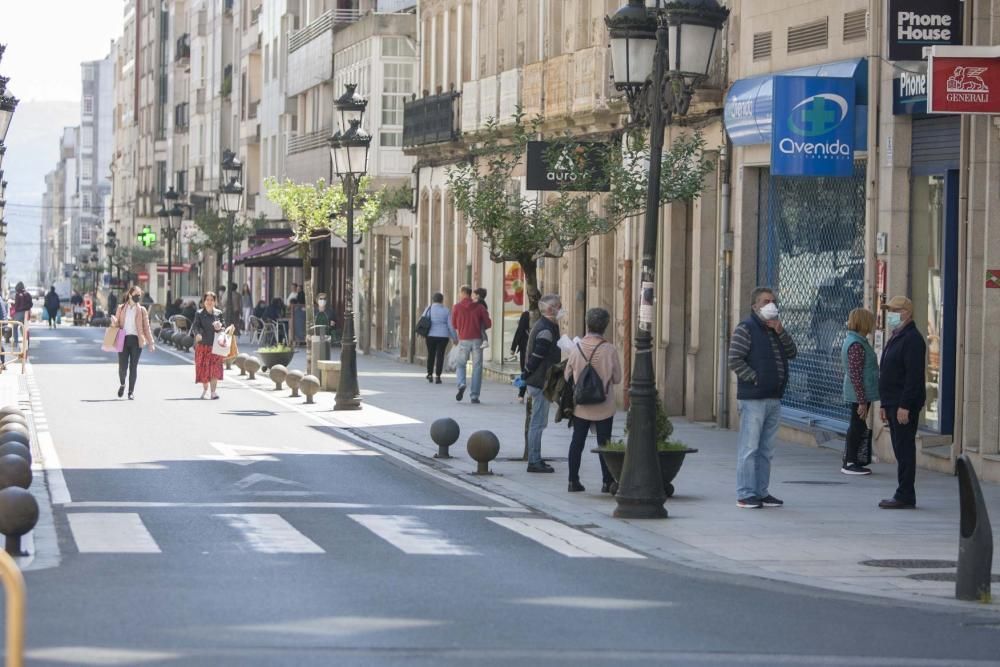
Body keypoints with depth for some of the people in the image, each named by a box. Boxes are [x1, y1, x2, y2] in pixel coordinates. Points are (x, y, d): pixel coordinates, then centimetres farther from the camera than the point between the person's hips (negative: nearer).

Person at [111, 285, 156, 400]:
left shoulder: (142, 310, 7)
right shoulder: (121, 308, 8)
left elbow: (146, 327, 8)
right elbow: (117, 324, 13)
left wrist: (150, 343, 3)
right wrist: (114, 322, -12)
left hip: (136, 340, 0)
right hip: (123, 339, 0)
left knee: (133, 366, 1)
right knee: (122, 366, -5)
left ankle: (131, 391, 10)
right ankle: (122, 384, 25)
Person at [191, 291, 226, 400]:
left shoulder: (218, 313, 7)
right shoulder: (199, 314, 1)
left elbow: (223, 328, 14)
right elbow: (195, 326, -10)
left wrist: (219, 328, -10)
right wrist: (197, 334, -31)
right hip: (203, 344, -1)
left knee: (215, 367, -10)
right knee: (203, 367, 5)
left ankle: (213, 391, -9)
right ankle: (205, 388, 27)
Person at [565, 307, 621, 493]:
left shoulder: (576, 349, -8)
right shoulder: (609, 350, -14)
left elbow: (567, 376, 1)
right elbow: (617, 378, -5)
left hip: (580, 406, 2)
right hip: (604, 407, -2)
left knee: (577, 441, 11)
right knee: (604, 443, 6)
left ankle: (573, 480, 11)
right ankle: (607, 482, 8)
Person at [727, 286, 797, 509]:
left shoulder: (775, 330, 19)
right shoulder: (746, 328, -6)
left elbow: (792, 353, 9)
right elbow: (735, 361, -14)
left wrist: (780, 332, -3)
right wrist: (755, 379, -15)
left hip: (773, 399, 8)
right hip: (753, 399, -8)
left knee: (766, 450, 11)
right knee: (749, 448, -7)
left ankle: (761, 492, 17)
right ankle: (745, 495, -5)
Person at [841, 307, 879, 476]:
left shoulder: (852, 340, 13)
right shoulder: (856, 345, -19)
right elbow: (856, 375, -22)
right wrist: (862, 401, -22)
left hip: (857, 396, 10)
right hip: (860, 394, -10)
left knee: (857, 428, 16)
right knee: (858, 427, -3)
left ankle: (850, 461, 22)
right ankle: (850, 463, 3)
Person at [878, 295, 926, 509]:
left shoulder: (912, 339, -13)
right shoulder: (895, 339, 19)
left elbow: (914, 376, -21)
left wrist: (905, 406, -24)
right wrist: (885, 405, 21)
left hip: (905, 406, -10)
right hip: (894, 404, 10)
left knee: (904, 450, -9)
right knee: (901, 450, 11)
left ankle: (905, 496, -8)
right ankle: (904, 495, 14)